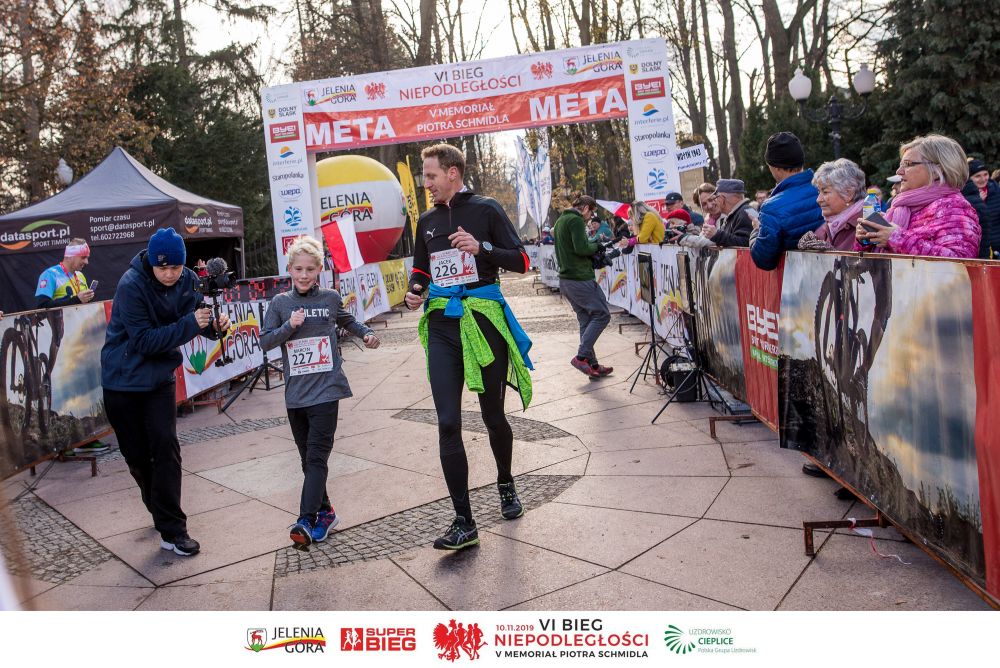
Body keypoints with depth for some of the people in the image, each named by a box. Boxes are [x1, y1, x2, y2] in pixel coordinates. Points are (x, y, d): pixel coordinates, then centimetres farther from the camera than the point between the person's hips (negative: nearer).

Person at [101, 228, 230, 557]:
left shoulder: (187, 281, -7)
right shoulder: (131, 285, -22)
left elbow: (199, 319, -3)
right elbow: (144, 340, -25)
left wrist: (215, 325, -26)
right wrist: (190, 324, -33)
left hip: (159, 377, 3)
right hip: (123, 380, -3)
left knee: (166, 446, -8)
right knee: (137, 455, 7)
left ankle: (172, 529, -5)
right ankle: (163, 513, 29)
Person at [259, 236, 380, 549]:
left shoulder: (330, 298, 3)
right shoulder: (280, 303, 3)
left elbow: (347, 321, 24)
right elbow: (265, 341, -1)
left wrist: (367, 333, 9)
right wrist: (289, 326, -15)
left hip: (325, 390, -2)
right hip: (295, 393, 3)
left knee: (317, 457, -10)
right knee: (307, 458, 11)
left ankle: (307, 520, -13)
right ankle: (325, 512, 24)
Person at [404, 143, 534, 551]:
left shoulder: (486, 210, -1)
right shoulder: (427, 221, 13)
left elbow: (520, 262, -4)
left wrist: (482, 247, -19)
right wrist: (414, 292, 2)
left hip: (484, 321, -3)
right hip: (442, 325, 3)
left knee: (493, 415, 9)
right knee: (448, 423, -7)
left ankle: (506, 484, 39)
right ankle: (463, 523, -3)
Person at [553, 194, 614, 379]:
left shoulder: (560, 220, 19)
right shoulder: (576, 220, -11)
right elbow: (581, 248, -22)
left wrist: (592, 247, 15)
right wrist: (595, 245, -2)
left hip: (565, 279, 10)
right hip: (580, 279, -10)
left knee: (586, 321, 12)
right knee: (602, 314, -3)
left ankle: (593, 366, 12)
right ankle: (581, 357, -8)